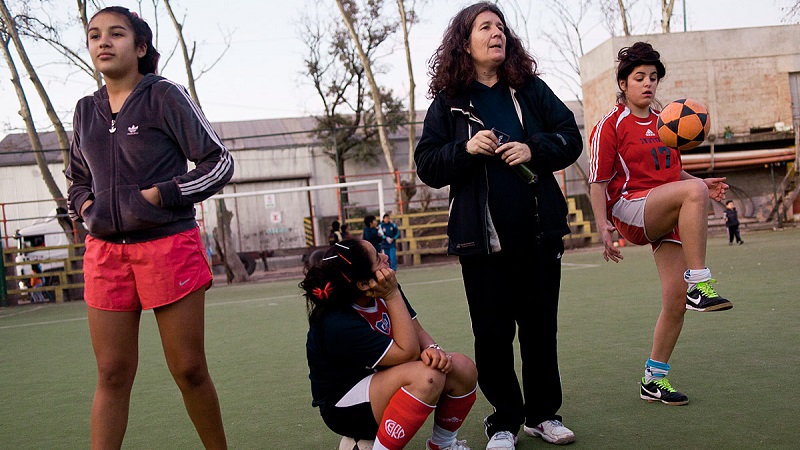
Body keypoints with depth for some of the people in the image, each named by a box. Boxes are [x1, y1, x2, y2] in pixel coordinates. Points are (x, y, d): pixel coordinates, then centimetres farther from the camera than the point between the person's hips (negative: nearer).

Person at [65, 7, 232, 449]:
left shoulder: (164, 96, -2)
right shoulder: (86, 110, 12)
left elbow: (219, 163, -3)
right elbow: (76, 179, 27)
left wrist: (159, 195, -11)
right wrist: (84, 205, 6)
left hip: (169, 246, -4)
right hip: (105, 251, 4)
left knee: (189, 369, 3)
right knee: (112, 374, 6)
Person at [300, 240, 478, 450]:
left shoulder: (382, 293, -9)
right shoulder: (337, 324, -31)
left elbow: (417, 332, -1)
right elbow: (408, 352, -28)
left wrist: (432, 349, -24)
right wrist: (393, 295, -30)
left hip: (381, 381, 8)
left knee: (464, 368, -7)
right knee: (427, 376, -33)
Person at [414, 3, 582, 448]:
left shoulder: (531, 88, 8)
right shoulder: (448, 101, 2)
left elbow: (571, 138, 6)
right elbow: (427, 166, -1)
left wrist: (534, 149, -12)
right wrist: (466, 149, -17)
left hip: (538, 232, 2)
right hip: (482, 238, -2)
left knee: (541, 325, 11)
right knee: (492, 332, 4)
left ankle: (543, 413, 28)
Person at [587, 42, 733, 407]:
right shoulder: (610, 125, 0)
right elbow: (598, 183, -4)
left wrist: (702, 185, 10)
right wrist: (603, 227, -17)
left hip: (668, 218, 6)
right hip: (629, 209, -6)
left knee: (676, 299, -3)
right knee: (694, 192, -34)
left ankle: (654, 379, 13)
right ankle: (699, 285, -32)